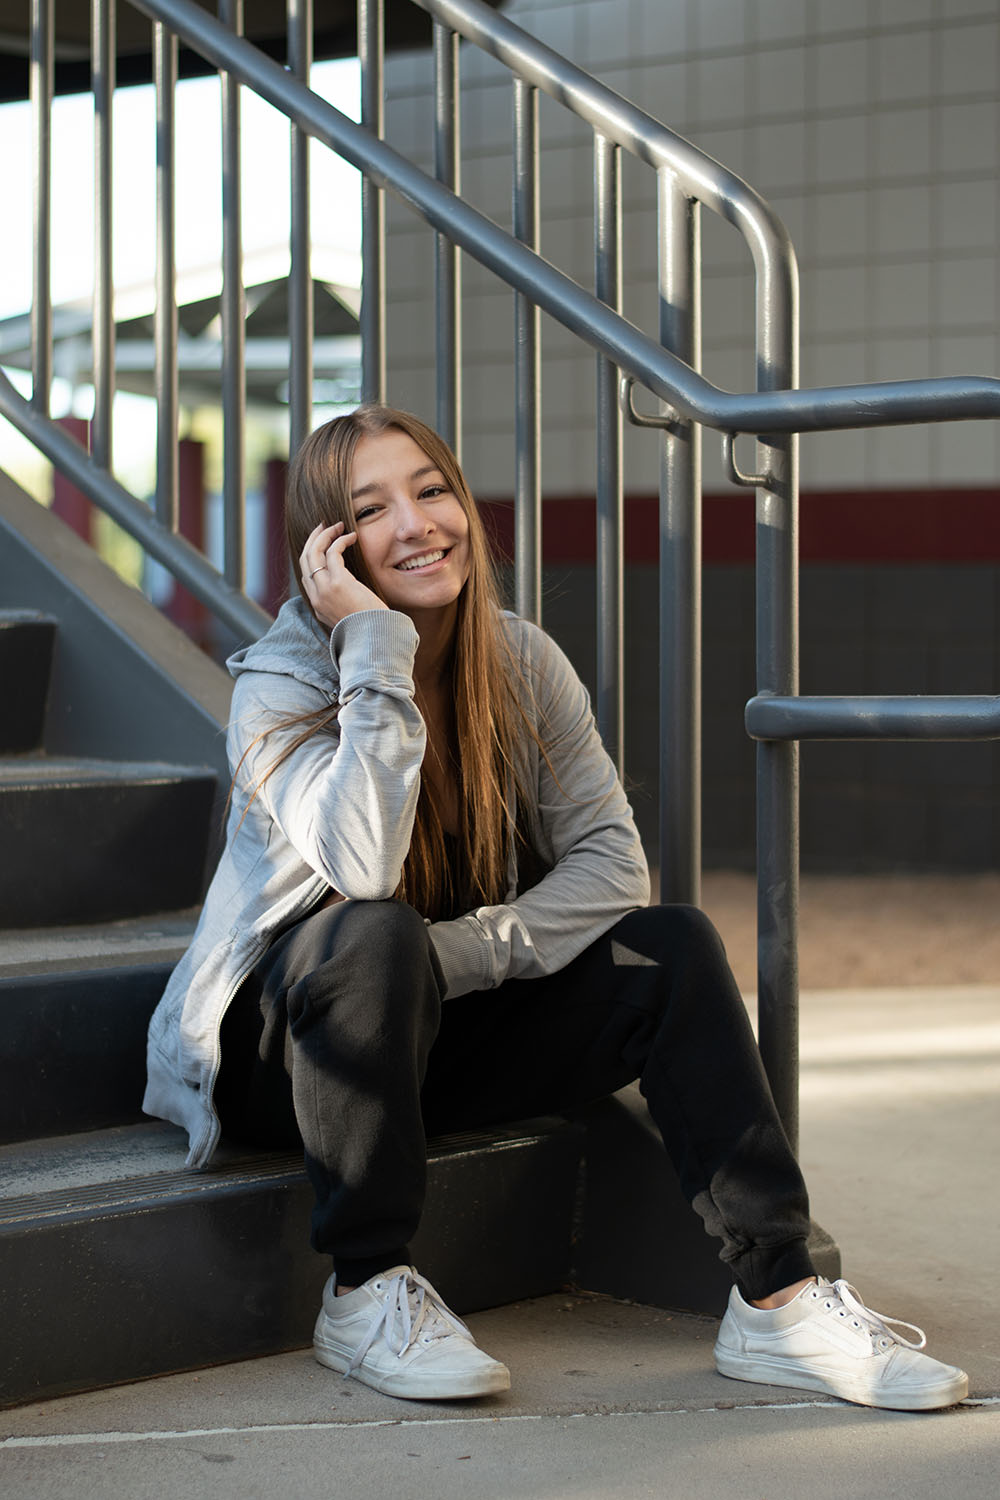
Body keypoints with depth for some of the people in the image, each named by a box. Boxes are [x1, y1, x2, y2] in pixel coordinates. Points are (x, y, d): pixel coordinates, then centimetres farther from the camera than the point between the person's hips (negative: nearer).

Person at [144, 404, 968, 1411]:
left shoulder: (522, 665, -3)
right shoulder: (279, 684, -16)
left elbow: (613, 864, -9)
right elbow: (367, 871, -33)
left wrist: (458, 955, -24)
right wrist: (377, 644, -31)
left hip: (445, 1031, 4)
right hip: (279, 1048, -4)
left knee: (672, 947, -16)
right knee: (379, 938, -36)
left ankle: (777, 1301, -20)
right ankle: (363, 1292, -22)